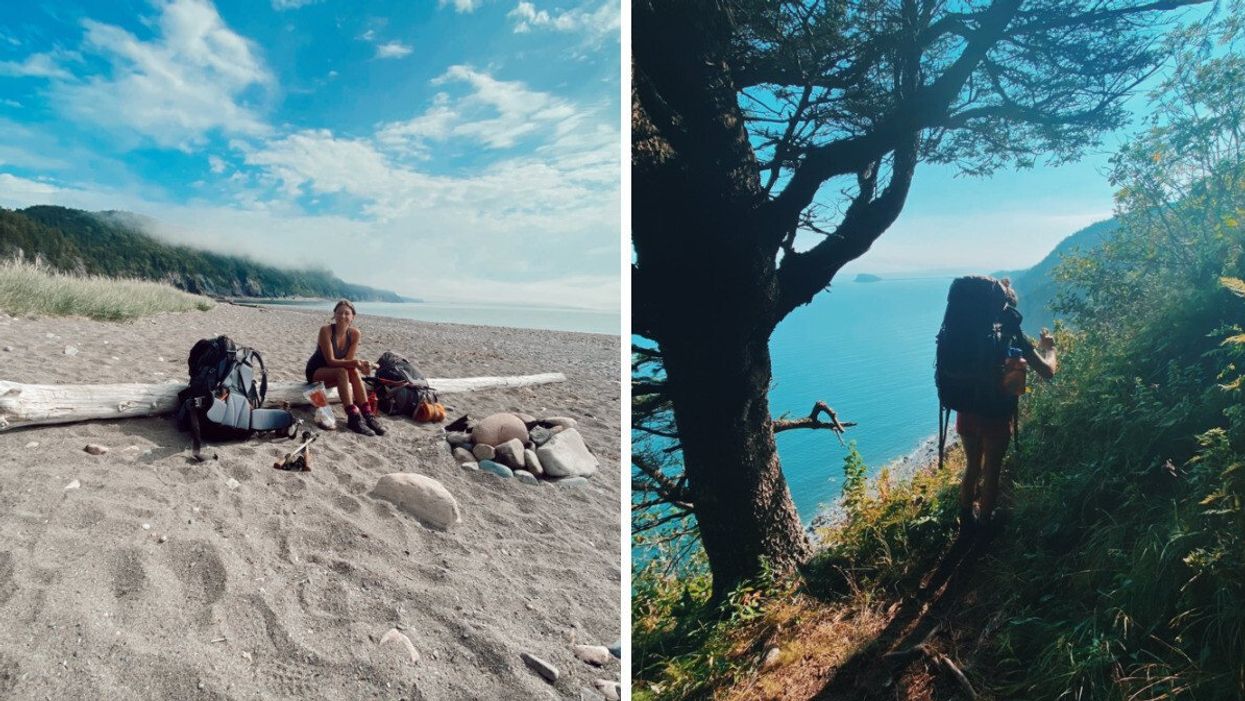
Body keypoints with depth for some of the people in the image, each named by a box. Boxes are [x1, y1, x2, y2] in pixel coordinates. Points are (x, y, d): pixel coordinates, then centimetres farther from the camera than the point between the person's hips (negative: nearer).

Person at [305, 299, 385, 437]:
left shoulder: (355, 334, -10)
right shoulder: (326, 330, -23)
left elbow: (348, 360, -11)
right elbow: (330, 361, -27)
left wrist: (359, 364, -34)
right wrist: (355, 363, -40)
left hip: (335, 373, 4)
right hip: (316, 372, -4)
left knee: (354, 371, -27)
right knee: (342, 371, -33)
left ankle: (367, 415, -33)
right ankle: (353, 417, -41)